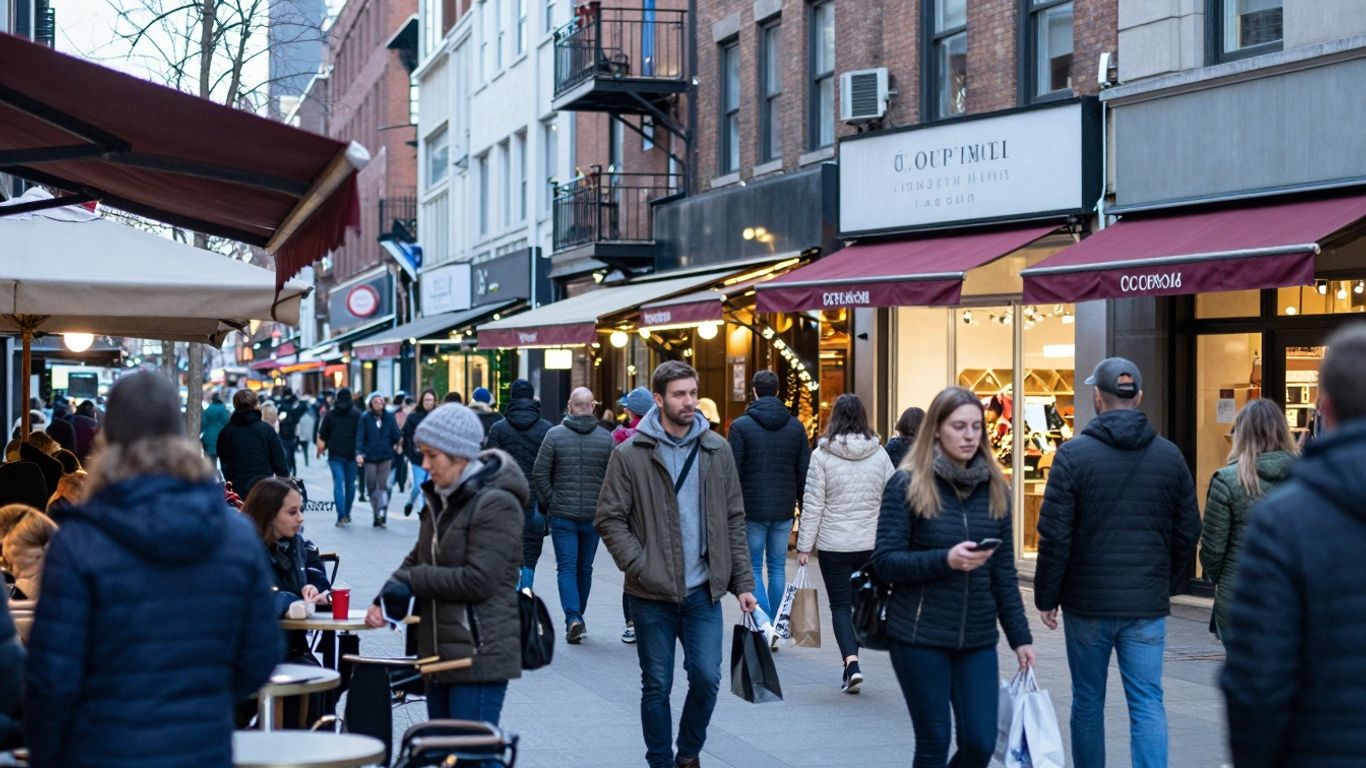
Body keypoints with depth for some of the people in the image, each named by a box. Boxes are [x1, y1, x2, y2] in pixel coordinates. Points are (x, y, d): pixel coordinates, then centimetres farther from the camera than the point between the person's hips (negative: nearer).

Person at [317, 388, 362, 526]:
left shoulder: (330, 413, 5)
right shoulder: (356, 413, 1)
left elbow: (322, 434, 7)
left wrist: (321, 448, 21)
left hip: (335, 454, 0)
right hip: (351, 453, 0)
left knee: (338, 484, -4)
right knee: (350, 483, 13)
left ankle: (341, 516, -16)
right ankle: (347, 513, 20)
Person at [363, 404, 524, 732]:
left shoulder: (496, 504, -15)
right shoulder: (441, 499, 15)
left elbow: (478, 580, -21)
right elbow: (418, 557, 21)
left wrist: (412, 581, -12)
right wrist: (388, 597, 2)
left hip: (480, 656, -9)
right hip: (440, 654, 9)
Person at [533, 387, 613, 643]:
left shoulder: (555, 434, -5)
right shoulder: (606, 438, -2)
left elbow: (539, 473, -7)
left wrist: (549, 502, 3)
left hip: (562, 514, -2)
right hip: (593, 515, 2)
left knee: (566, 567, 0)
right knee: (584, 568, 14)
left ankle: (573, 618, -16)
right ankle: (578, 617, 26)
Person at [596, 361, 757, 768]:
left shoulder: (717, 450, 5)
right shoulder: (629, 455, -5)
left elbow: (734, 519, 8)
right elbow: (609, 518, -3)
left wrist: (742, 582, 4)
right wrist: (639, 566, -13)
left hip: (704, 590, 2)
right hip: (652, 595, -2)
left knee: (706, 677, -1)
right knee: (657, 687, 6)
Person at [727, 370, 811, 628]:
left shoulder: (741, 426, -6)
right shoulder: (796, 426, 6)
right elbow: (804, 473, 6)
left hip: (752, 509, -3)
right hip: (784, 509, 3)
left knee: (753, 568, 3)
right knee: (777, 567, 12)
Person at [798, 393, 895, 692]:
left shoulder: (822, 455, -9)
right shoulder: (879, 453, 1)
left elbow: (813, 504, -7)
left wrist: (804, 546, -1)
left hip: (834, 544, -3)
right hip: (871, 543, 3)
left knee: (840, 605, 4)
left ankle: (851, 663, -13)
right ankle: (851, 664, 20)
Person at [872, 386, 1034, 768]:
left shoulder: (994, 487, 8)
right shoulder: (907, 485, -4)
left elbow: (1004, 571, 11)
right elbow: (885, 562, -9)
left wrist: (1020, 636, 8)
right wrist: (945, 560, -22)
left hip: (977, 639, 4)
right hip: (920, 637, -4)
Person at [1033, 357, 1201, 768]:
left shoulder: (1073, 454, -8)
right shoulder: (1169, 456, 3)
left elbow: (1054, 536, -9)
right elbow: (1188, 533, 9)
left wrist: (1046, 596, 1)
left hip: (1088, 603, -2)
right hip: (1148, 605, 2)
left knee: (1088, 702, 12)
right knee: (1147, 704, 2)